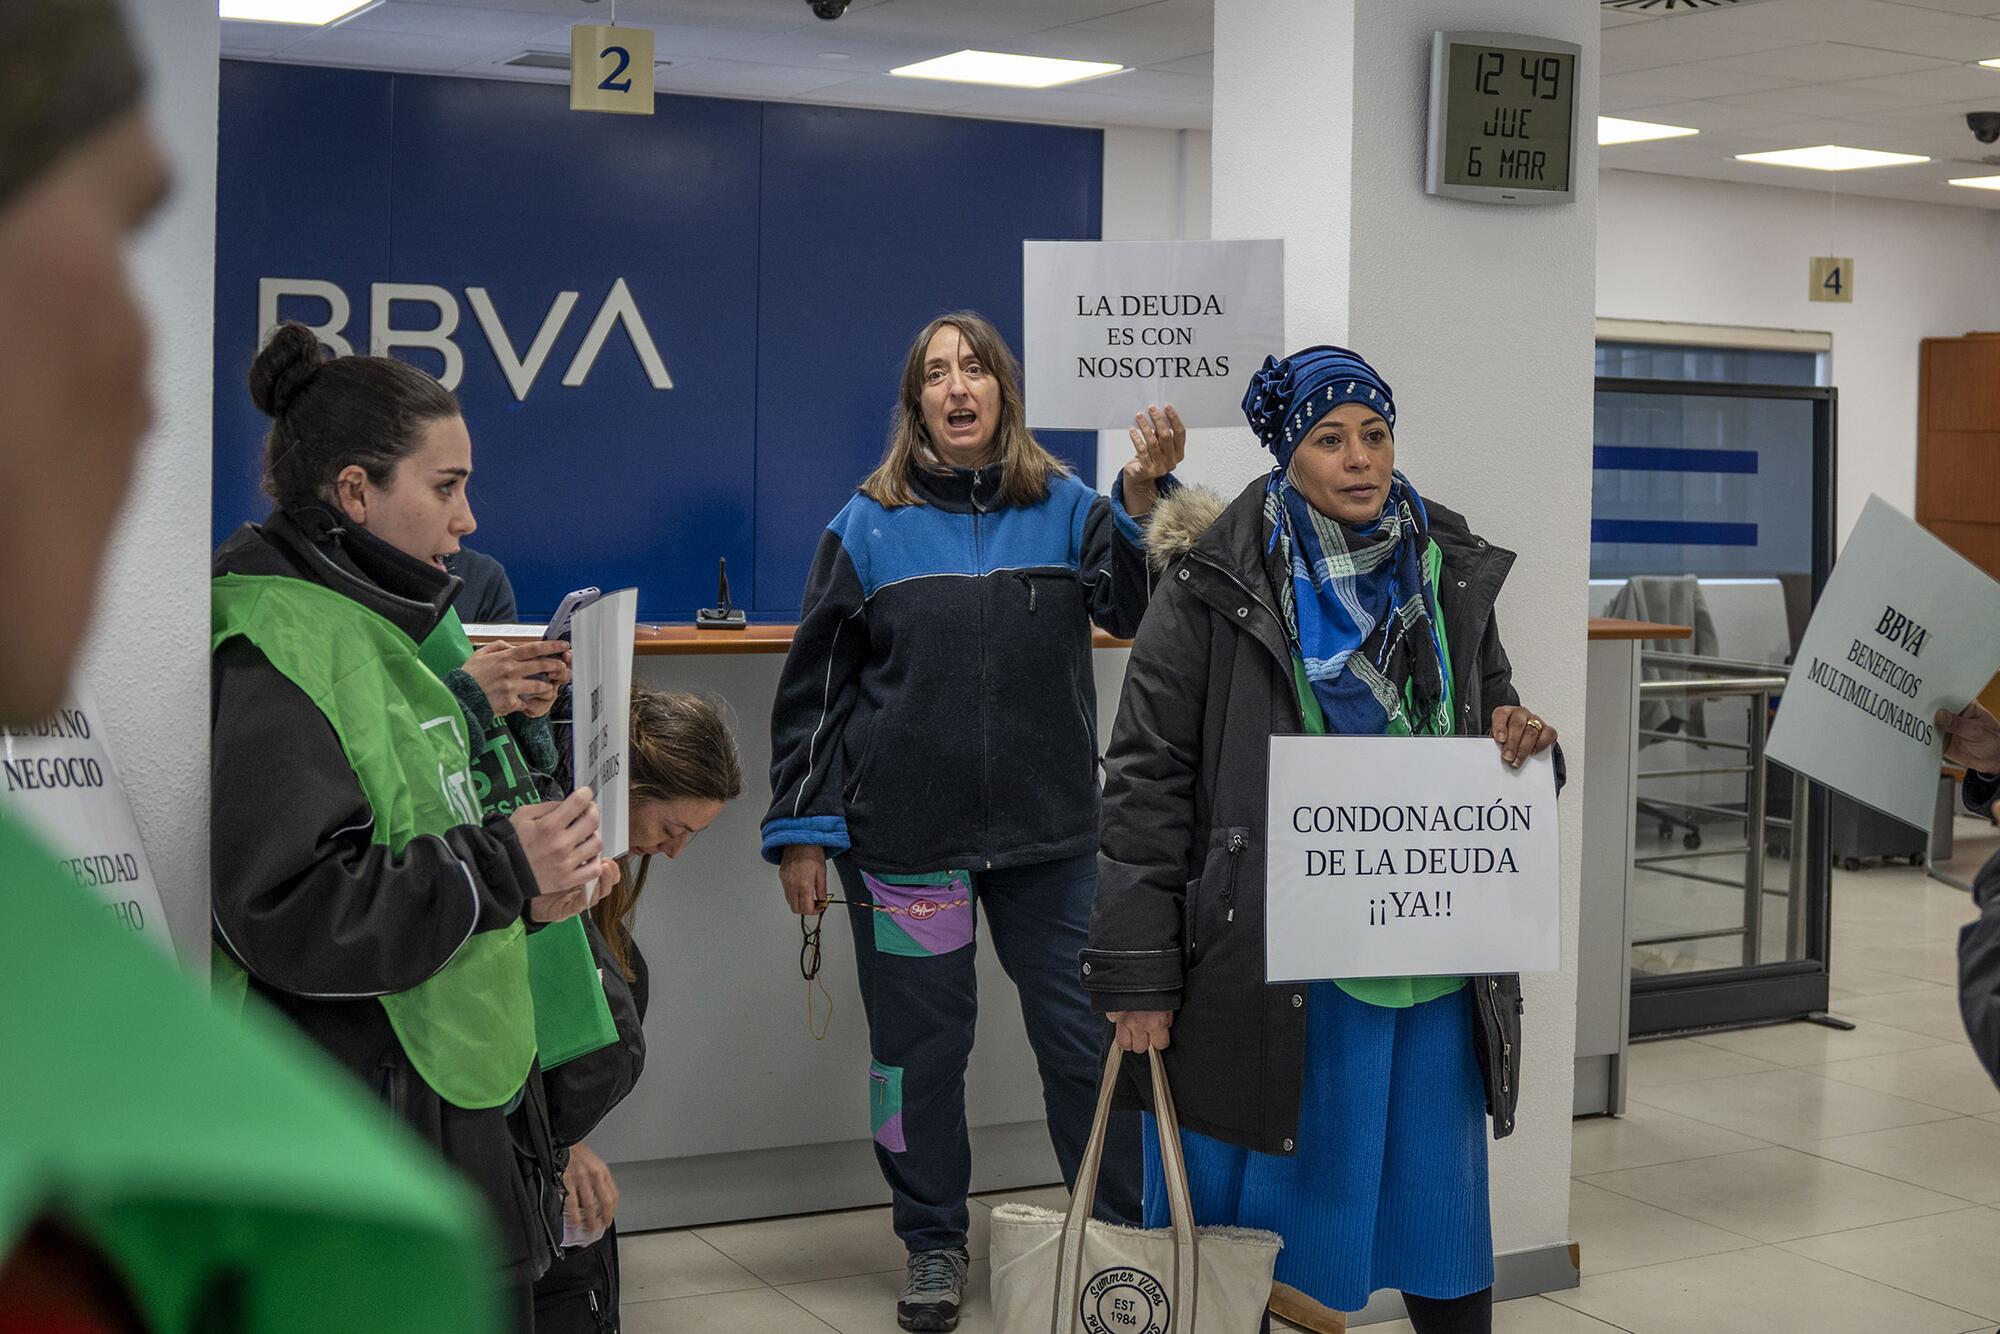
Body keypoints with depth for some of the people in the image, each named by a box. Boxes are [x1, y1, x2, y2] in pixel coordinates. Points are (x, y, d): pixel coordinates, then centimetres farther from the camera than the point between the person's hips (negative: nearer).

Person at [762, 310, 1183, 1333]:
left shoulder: (1065, 509, 3)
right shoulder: (870, 526, 0)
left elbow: (1135, 605, -13)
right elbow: (813, 687, 3)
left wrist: (1144, 494, -28)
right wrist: (801, 829, -1)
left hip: (1051, 833, 1)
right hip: (904, 833, 0)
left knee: (1085, 1035, 6)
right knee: (920, 1042, 9)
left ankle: (1122, 1233, 22)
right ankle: (933, 1244, 24)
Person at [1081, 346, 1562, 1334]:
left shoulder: (1448, 572, 9)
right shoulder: (1218, 582, -6)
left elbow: (1493, 732, 22)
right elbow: (1147, 774, -8)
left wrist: (1521, 742, -4)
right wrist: (1138, 974, -12)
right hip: (1267, 953, -4)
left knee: (1438, 1201, 14)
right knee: (1245, 1214, 6)